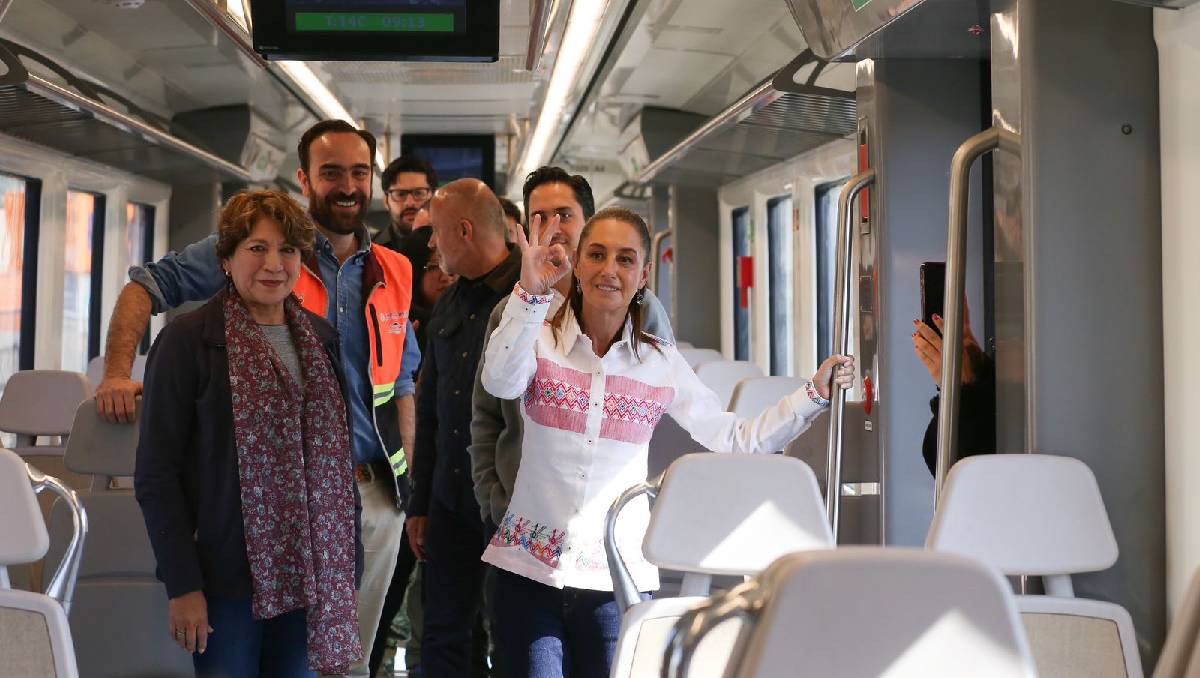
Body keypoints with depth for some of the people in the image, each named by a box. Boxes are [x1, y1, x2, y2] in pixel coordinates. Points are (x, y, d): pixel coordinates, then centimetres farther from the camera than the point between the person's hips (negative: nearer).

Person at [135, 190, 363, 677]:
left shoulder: (321, 338, 9)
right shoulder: (188, 340, -6)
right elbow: (155, 473, -8)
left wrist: (349, 565, 9)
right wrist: (182, 585, -13)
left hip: (307, 577, 5)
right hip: (227, 578, -4)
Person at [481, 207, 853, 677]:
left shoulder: (661, 363, 4)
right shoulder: (540, 339, -1)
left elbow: (735, 438, 8)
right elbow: (500, 383, -23)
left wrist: (815, 393, 1)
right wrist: (530, 293, -34)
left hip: (617, 578, 1)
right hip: (530, 570, -1)